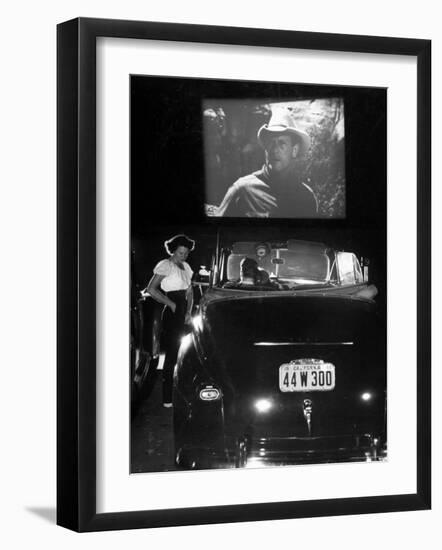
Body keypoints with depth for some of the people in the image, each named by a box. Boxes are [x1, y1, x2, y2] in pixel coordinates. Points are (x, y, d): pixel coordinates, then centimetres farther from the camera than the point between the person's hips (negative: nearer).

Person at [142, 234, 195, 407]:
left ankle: (177, 394, 19)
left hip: (182, 316, 8)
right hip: (171, 315, -8)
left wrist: (188, 312, 6)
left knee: (179, 354, 10)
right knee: (172, 354, -9)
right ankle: (168, 398, -7)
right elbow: (151, 289, -17)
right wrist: (171, 304, -14)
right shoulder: (165, 266, -9)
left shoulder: (186, 267, 15)